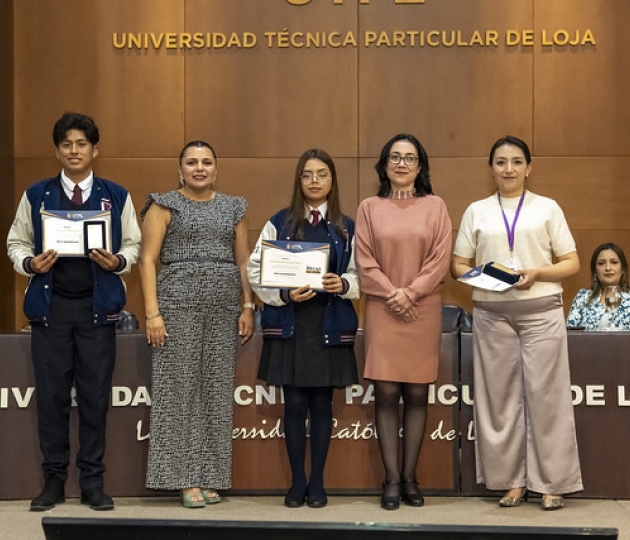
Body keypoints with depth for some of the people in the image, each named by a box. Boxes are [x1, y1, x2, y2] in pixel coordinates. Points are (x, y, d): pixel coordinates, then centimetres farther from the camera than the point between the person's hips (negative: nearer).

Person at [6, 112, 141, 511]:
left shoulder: (116, 196, 5)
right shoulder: (37, 195, 6)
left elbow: (133, 244, 7)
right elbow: (17, 242, 9)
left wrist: (118, 262, -13)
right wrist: (30, 263, -11)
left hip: (98, 306, 0)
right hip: (50, 304, 1)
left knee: (96, 396, 2)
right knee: (51, 395, 3)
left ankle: (93, 482, 12)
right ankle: (54, 480, 14)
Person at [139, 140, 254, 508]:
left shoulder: (233, 208, 14)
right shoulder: (165, 206, 4)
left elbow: (244, 262, 13)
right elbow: (148, 260, -2)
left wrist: (248, 307, 2)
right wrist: (153, 313, -11)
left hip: (224, 306, 3)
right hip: (178, 302, -3)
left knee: (217, 388, 4)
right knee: (180, 386, -3)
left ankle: (210, 477, 11)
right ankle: (186, 478, 3)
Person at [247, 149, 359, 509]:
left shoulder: (347, 228, 7)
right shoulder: (279, 223, 3)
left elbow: (360, 276, 5)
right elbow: (256, 271, -1)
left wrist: (344, 284, -16)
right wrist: (284, 294, -16)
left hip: (330, 326, 1)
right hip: (289, 325, -1)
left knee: (322, 404, 6)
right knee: (295, 404, 3)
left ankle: (317, 483, 17)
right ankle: (297, 482, 15)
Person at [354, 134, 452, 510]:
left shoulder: (435, 206, 7)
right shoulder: (369, 208, 8)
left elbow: (441, 259, -1)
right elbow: (365, 261, 1)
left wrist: (410, 292, -11)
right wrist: (392, 295, -11)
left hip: (424, 310, 0)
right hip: (382, 310, 0)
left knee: (417, 395, 1)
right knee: (386, 394, -3)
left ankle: (410, 477, 9)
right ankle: (392, 479, 2)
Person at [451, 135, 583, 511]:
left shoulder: (547, 208, 6)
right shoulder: (476, 211, 10)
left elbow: (572, 263, 3)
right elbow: (459, 264, 10)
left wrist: (537, 273, -13)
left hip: (541, 311, -2)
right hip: (492, 314, 2)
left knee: (544, 395, -2)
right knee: (500, 396, 4)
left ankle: (551, 483, 6)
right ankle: (511, 480, 13)